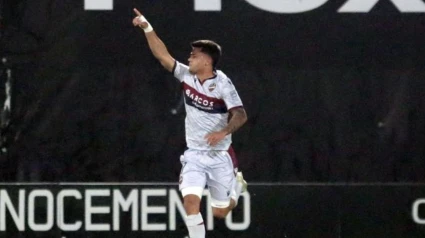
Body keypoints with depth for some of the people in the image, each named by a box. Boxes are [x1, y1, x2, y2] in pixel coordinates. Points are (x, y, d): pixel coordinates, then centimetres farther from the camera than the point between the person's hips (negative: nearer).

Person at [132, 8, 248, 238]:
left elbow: (240, 115, -19)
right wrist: (148, 28, -13)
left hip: (220, 156, -3)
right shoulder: (186, 75, -1)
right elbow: (163, 55, -3)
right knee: (191, 201, -20)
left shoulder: (222, 83, -14)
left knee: (220, 212, 9)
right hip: (194, 155, 3)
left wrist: (224, 132, -36)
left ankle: (236, 185, 41)